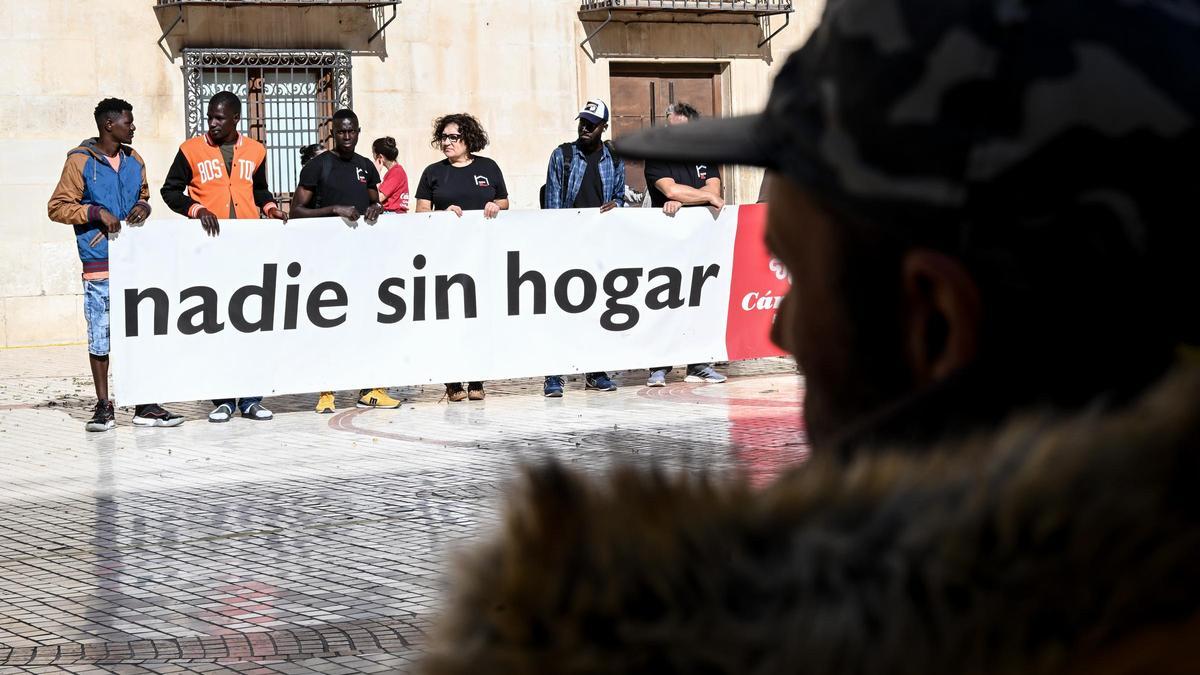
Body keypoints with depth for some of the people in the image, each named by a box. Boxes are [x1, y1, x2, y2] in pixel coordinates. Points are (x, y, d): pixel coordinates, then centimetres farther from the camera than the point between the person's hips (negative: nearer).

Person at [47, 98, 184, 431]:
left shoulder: (134, 160, 13)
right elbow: (57, 207, -3)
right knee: (100, 337, 0)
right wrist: (96, 212, -15)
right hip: (100, 263, -5)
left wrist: (144, 206, 3)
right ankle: (104, 407, 8)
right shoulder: (80, 161, -4)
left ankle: (145, 405, 10)